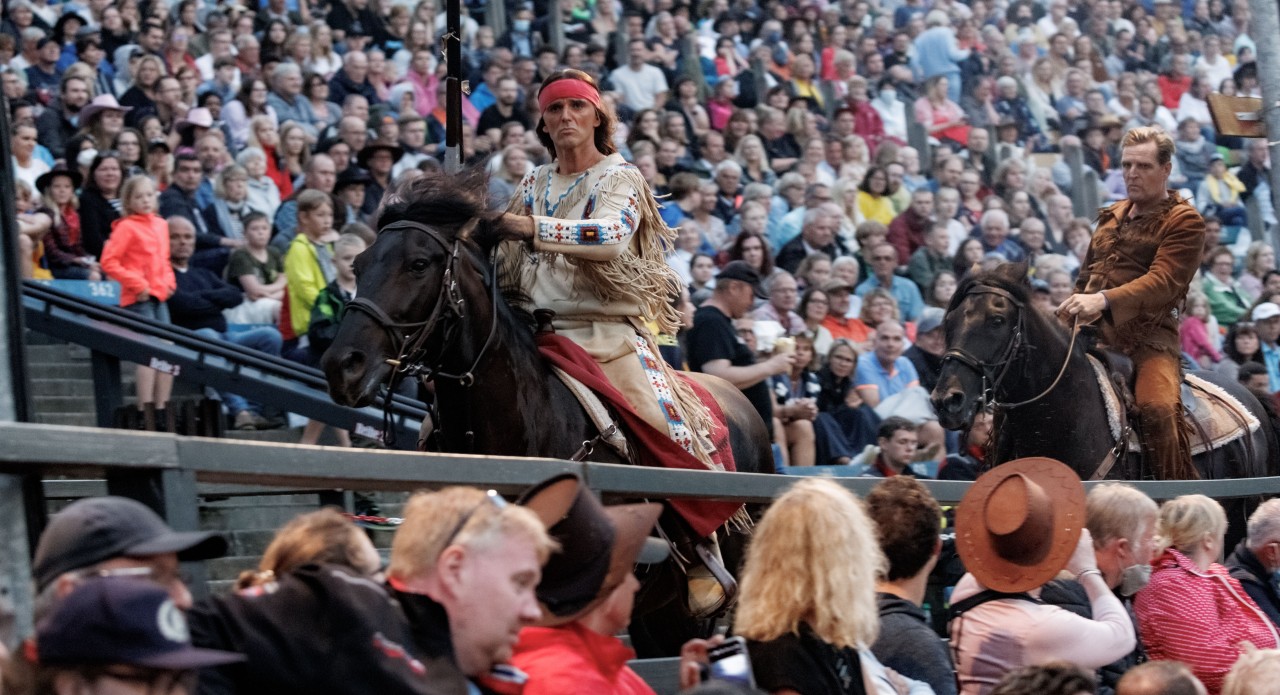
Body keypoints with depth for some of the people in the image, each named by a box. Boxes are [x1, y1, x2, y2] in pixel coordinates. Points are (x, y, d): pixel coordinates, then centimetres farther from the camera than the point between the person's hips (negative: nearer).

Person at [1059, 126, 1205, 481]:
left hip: (1147, 334, -7)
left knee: (1157, 407, -30)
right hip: (1094, 331, 7)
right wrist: (1074, 306, 10)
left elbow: (1163, 281, -15)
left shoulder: (1184, 221, -1)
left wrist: (1104, 300, -28)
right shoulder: (1112, 217, 22)